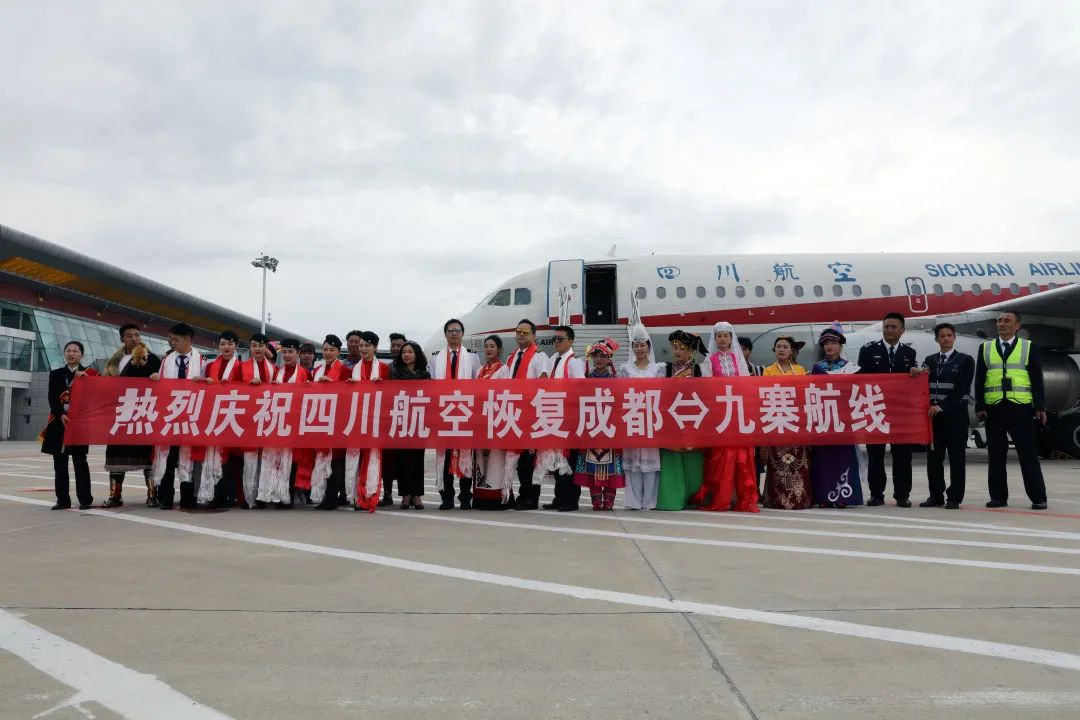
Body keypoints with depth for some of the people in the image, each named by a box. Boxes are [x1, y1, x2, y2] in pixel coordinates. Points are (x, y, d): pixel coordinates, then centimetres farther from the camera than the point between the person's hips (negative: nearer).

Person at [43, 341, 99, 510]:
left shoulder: (89, 374, 5)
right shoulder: (55, 374, 12)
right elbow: (52, 398, 2)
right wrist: (61, 415, -14)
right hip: (59, 422, 3)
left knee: (80, 461, -4)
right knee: (59, 462, 5)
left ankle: (85, 499, 1)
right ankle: (63, 499, 11)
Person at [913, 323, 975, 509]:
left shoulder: (965, 360, 2)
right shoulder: (929, 360, 14)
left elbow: (962, 389, -8)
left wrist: (942, 406, -16)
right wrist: (917, 373, -13)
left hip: (955, 414, -4)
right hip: (933, 414, 4)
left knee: (956, 457, 0)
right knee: (933, 456, 5)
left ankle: (954, 497, 6)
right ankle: (936, 496, 12)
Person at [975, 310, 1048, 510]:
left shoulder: (1029, 347, 6)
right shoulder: (985, 348, 10)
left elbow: (1037, 379, 3)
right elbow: (979, 380, 7)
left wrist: (1040, 406, -4)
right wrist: (980, 406, -1)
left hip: (1021, 408, -2)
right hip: (994, 409, 2)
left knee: (1028, 453, 1)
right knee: (996, 455, 5)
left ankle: (1038, 497, 8)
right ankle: (998, 496, 13)